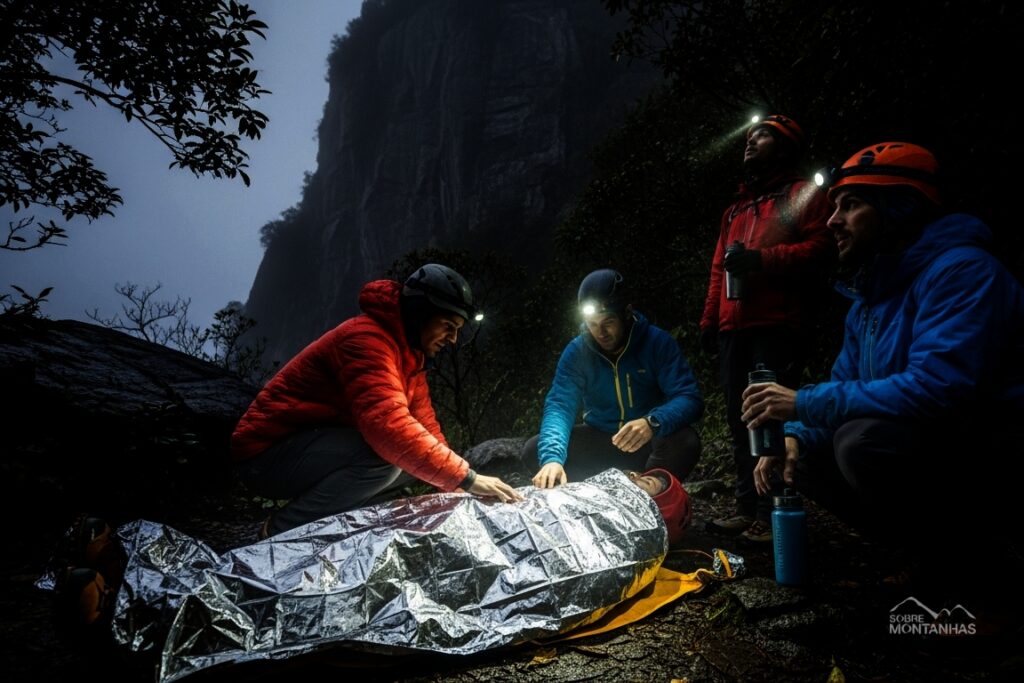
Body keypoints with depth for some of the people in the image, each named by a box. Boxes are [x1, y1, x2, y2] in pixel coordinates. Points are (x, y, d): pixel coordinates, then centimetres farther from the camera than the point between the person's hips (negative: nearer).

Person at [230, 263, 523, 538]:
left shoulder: (409, 353, 7)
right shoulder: (367, 339, -24)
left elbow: (424, 427, 5)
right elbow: (389, 426, -37)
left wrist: (455, 486, -6)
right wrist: (466, 478, -34)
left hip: (320, 445, 9)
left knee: (417, 458, 1)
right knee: (386, 453, -31)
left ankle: (325, 517, 1)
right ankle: (281, 530, -13)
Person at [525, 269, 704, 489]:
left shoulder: (659, 343, -16)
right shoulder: (576, 352, -11)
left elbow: (690, 398, -24)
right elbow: (560, 405, -23)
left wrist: (652, 422, -47)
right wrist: (553, 457, -43)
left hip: (648, 442, -1)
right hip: (598, 441, 2)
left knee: (686, 442, -33)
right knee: (533, 450, -18)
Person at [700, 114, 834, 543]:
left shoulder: (804, 196, 10)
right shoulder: (735, 211, 29)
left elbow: (820, 249, -7)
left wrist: (761, 258, -15)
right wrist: (709, 320, 14)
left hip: (777, 328, -7)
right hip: (733, 329, 7)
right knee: (740, 421, 6)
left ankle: (771, 515, -6)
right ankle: (747, 508, 12)